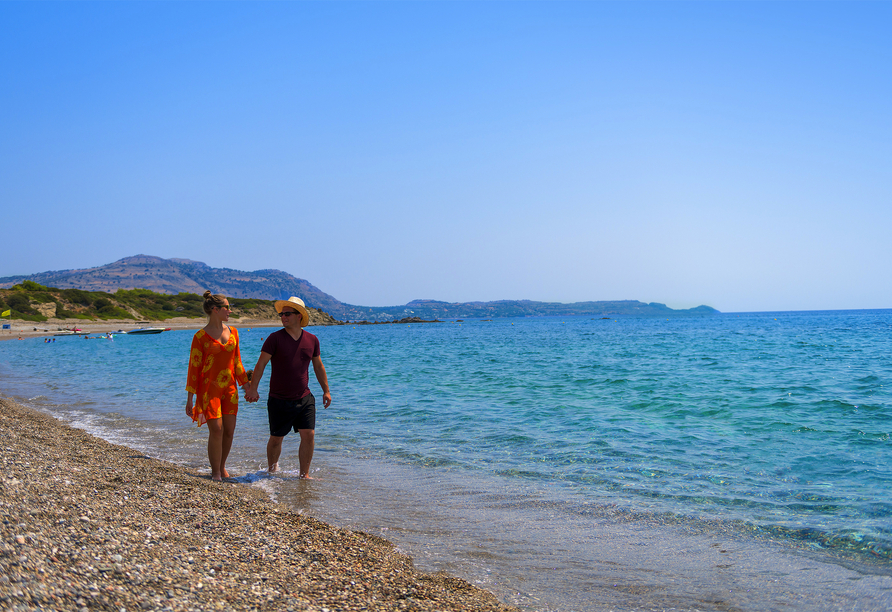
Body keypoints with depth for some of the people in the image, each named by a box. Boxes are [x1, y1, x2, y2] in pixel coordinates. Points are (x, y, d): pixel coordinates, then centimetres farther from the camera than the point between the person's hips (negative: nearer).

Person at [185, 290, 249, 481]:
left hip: (229, 388, 5)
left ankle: (222, 467, 23)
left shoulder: (232, 332, 8)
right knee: (216, 430, -8)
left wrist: (246, 386, 12)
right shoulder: (201, 336, -8)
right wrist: (190, 398, -7)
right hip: (209, 388, -5)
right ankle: (215, 473, 5)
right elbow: (194, 367, -6)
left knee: (229, 431, 5)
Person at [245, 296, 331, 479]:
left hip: (304, 399, 3)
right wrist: (253, 388, -22)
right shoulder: (275, 338, -7)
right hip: (279, 400, -3)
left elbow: (318, 366, 15)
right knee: (276, 438, 6)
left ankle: (304, 474, 11)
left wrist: (326, 390, 16)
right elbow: (261, 364, -12)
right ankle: (272, 471, 28)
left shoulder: (312, 340, 4)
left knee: (309, 435, -2)